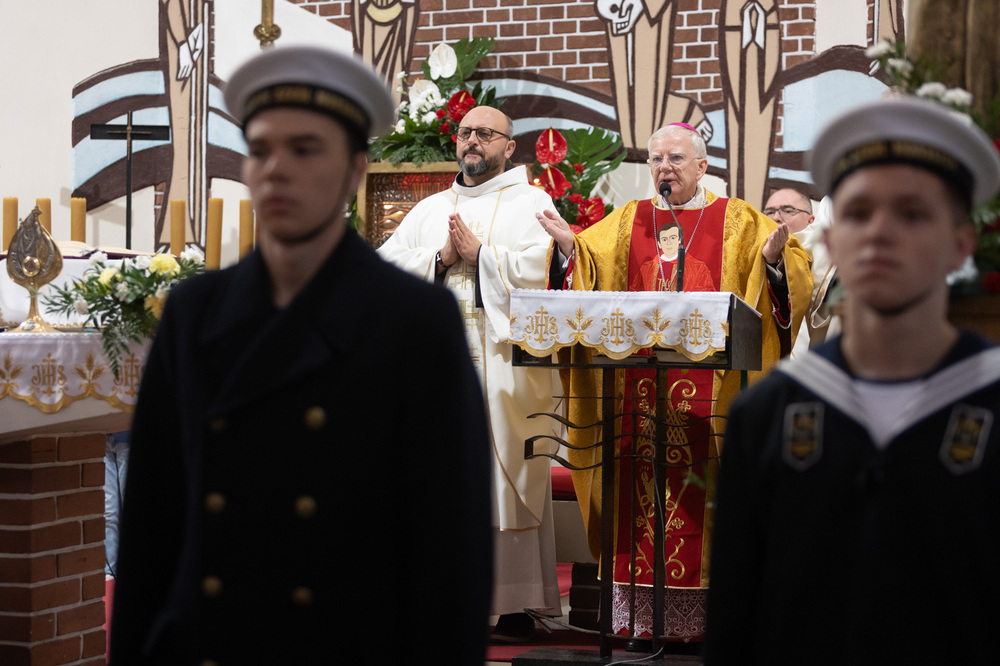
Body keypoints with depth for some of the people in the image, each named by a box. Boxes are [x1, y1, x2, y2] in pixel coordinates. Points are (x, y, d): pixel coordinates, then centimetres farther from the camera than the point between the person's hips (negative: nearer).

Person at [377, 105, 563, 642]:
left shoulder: (531, 203, 8)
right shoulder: (430, 209, 20)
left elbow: (539, 268, -9)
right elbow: (385, 265, 9)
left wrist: (478, 251, -7)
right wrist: (441, 257, -4)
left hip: (504, 361, -4)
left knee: (504, 475, -5)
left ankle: (512, 604, -3)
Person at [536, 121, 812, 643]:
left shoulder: (736, 222, 9)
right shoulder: (626, 223, 17)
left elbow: (794, 275, 3)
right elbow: (588, 274, 15)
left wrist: (772, 257, -17)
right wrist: (569, 248, -4)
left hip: (710, 381, -2)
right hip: (639, 384, 2)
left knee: (700, 497, -6)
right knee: (644, 495, -2)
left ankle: (704, 615, -3)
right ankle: (642, 616, 0)